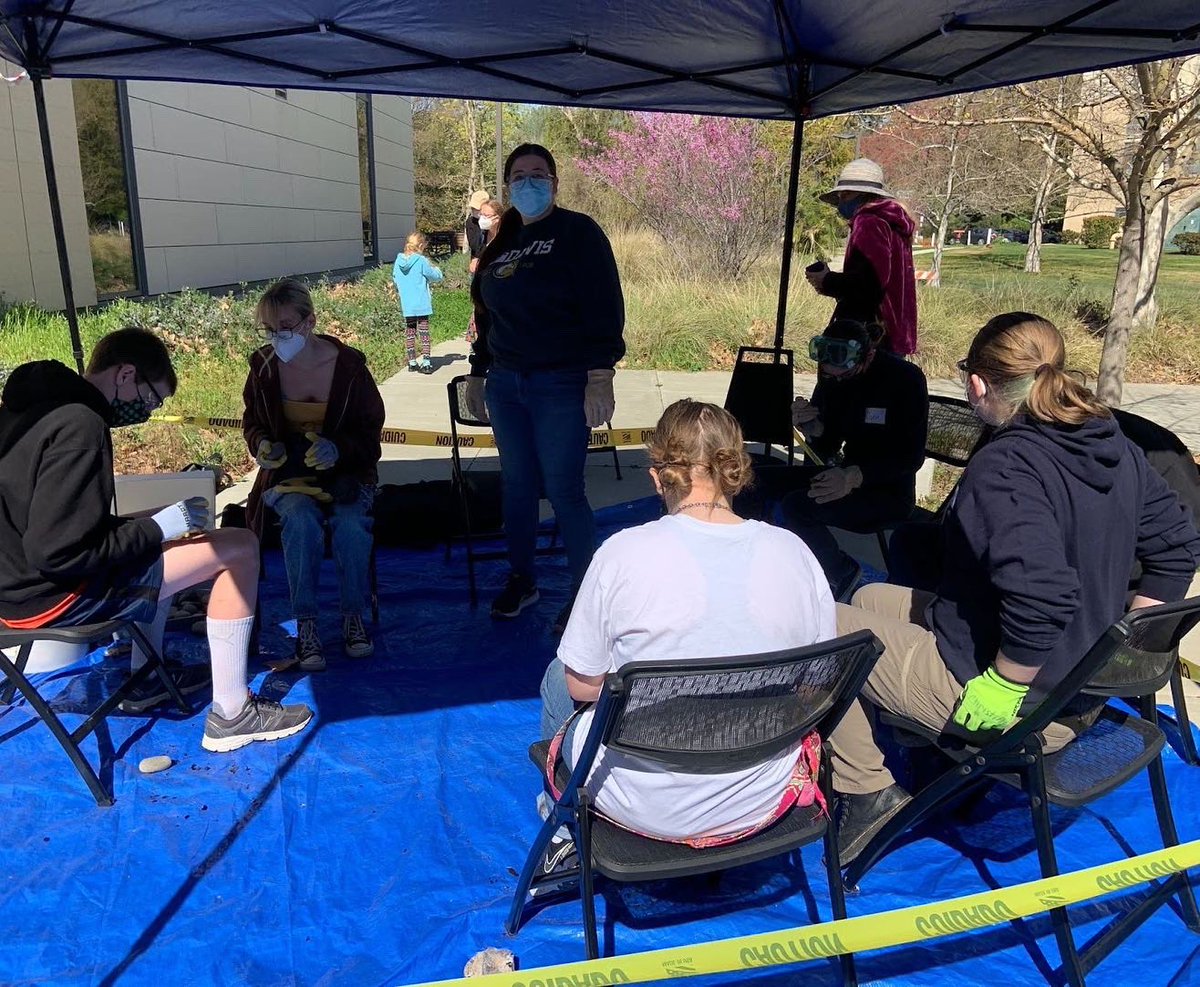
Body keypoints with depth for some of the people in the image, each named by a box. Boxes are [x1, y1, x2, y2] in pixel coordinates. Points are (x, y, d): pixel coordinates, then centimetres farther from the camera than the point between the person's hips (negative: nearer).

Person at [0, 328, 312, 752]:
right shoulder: (79, 427, -23)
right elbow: (57, 554, -27)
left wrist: (154, 526, 9)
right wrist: (158, 528, -17)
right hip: (52, 597, -10)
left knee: (161, 542, 28)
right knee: (239, 548, -10)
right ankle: (231, 715, -4)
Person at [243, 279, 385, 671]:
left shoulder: (349, 366, -7)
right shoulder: (263, 367, -2)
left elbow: (369, 431, -1)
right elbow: (252, 422, 14)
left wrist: (338, 449, -22)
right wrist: (262, 445, -9)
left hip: (344, 470, -1)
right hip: (287, 472, 1)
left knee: (350, 523, -32)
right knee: (302, 520, -33)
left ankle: (353, 616, -12)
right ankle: (305, 625, -22)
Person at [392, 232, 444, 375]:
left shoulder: (398, 261, 3)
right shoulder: (421, 261, -12)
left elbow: (395, 279, 14)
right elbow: (436, 277, -4)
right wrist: (437, 270, 17)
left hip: (406, 305, 5)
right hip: (421, 304, -5)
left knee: (409, 333, 12)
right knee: (423, 332, 0)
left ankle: (412, 363, 17)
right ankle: (425, 363, -3)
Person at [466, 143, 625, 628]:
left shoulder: (578, 233, -3)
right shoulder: (501, 244, 16)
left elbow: (604, 309, -11)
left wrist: (599, 376, -19)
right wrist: (477, 373, 21)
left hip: (561, 388, -6)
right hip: (505, 386, 6)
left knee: (563, 491, -6)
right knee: (517, 486, 12)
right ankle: (521, 579, 28)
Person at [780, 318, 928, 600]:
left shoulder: (905, 379, -17)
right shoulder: (831, 378, -1)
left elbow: (911, 457, -18)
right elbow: (827, 447, 4)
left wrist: (854, 477, -31)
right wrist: (810, 427, -20)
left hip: (890, 492, -7)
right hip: (847, 475, 7)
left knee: (796, 506, -25)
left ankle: (841, 572, -1)